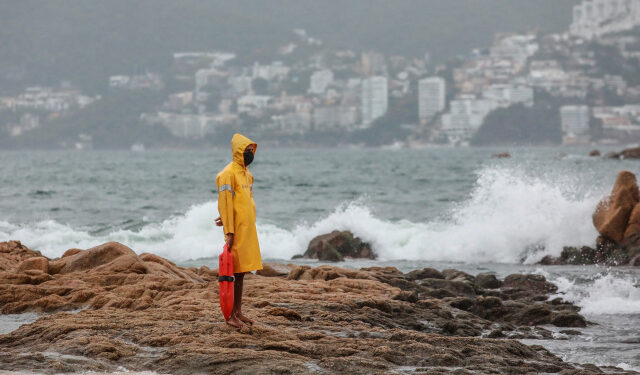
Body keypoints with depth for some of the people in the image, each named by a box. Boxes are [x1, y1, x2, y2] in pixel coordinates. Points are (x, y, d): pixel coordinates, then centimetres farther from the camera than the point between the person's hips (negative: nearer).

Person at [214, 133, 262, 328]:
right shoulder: (228, 174, -12)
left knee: (241, 272, 12)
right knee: (233, 272, -6)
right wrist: (229, 232, -20)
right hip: (237, 231, -9)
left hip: (248, 228, 9)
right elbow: (225, 203, -16)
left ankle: (238, 312, 18)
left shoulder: (247, 173, 16)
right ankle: (230, 315, -3)